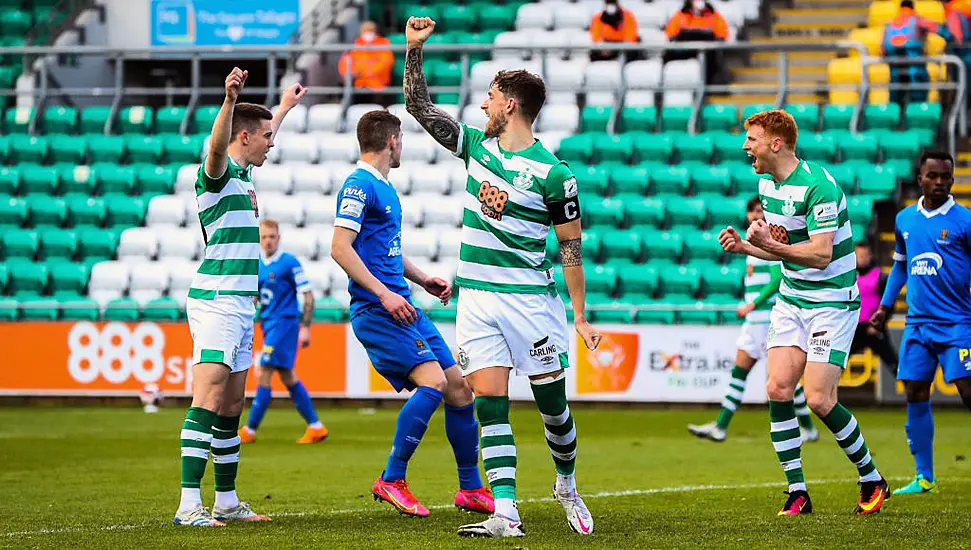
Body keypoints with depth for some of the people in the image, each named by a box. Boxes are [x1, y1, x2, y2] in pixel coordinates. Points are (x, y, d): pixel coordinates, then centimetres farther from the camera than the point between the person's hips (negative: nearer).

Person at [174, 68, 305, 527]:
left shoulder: (243, 174, 19)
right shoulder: (217, 174, -10)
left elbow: (261, 142, 42)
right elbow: (218, 146, -35)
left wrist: (285, 108, 56)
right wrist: (230, 101, -51)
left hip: (240, 306, 10)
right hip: (216, 302, -10)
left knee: (231, 408, 12)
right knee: (209, 402, -16)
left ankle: (227, 501, 17)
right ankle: (189, 505, -21)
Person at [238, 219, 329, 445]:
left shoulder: (290, 263, -10)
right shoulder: (257, 265, 11)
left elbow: (307, 295, -11)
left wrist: (305, 327, -16)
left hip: (284, 323, -8)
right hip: (269, 325, 8)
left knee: (264, 374, -10)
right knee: (287, 377, 10)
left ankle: (250, 431, -5)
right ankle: (316, 427, 15)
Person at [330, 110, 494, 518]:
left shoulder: (385, 188, 20)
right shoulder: (359, 186, -10)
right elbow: (341, 248, -19)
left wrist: (422, 279, 21)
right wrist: (384, 294, -23)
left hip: (401, 306, 10)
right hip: (375, 311, -10)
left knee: (458, 386, 6)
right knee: (433, 380, -22)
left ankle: (471, 488, 15)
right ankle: (391, 481, -12)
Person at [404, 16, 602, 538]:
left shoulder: (554, 173, -8)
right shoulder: (476, 145, 7)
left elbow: (570, 246, -4)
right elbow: (419, 106, 13)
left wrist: (580, 316, -6)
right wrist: (413, 48, 1)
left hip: (531, 299, -4)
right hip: (476, 295, 4)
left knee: (552, 402, 4)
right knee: (489, 399, -7)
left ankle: (568, 486, 30)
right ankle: (505, 513, -11)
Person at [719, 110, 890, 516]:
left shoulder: (817, 186, -21)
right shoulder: (768, 184, 8)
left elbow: (821, 254, -26)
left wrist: (770, 244, -35)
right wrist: (745, 247, 2)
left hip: (832, 303, -8)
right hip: (791, 300, 8)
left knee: (819, 399, -13)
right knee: (778, 389, -6)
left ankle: (872, 479, 8)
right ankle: (797, 493, 0)